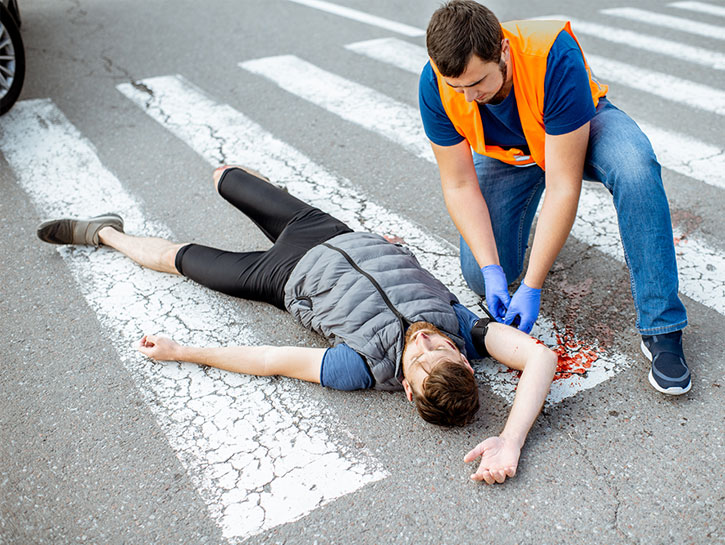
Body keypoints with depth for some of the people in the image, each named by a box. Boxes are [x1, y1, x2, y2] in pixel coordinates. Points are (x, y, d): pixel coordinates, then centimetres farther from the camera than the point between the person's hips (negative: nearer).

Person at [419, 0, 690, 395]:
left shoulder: (555, 58, -39)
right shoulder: (435, 85, -29)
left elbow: (564, 186, -36)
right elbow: (459, 185, -20)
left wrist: (532, 287, -36)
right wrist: (491, 270, -29)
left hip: (580, 130, -2)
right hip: (503, 152, 3)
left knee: (636, 169, -37)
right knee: (481, 279, -11)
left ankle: (661, 329, -26)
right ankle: (522, 216, 24)